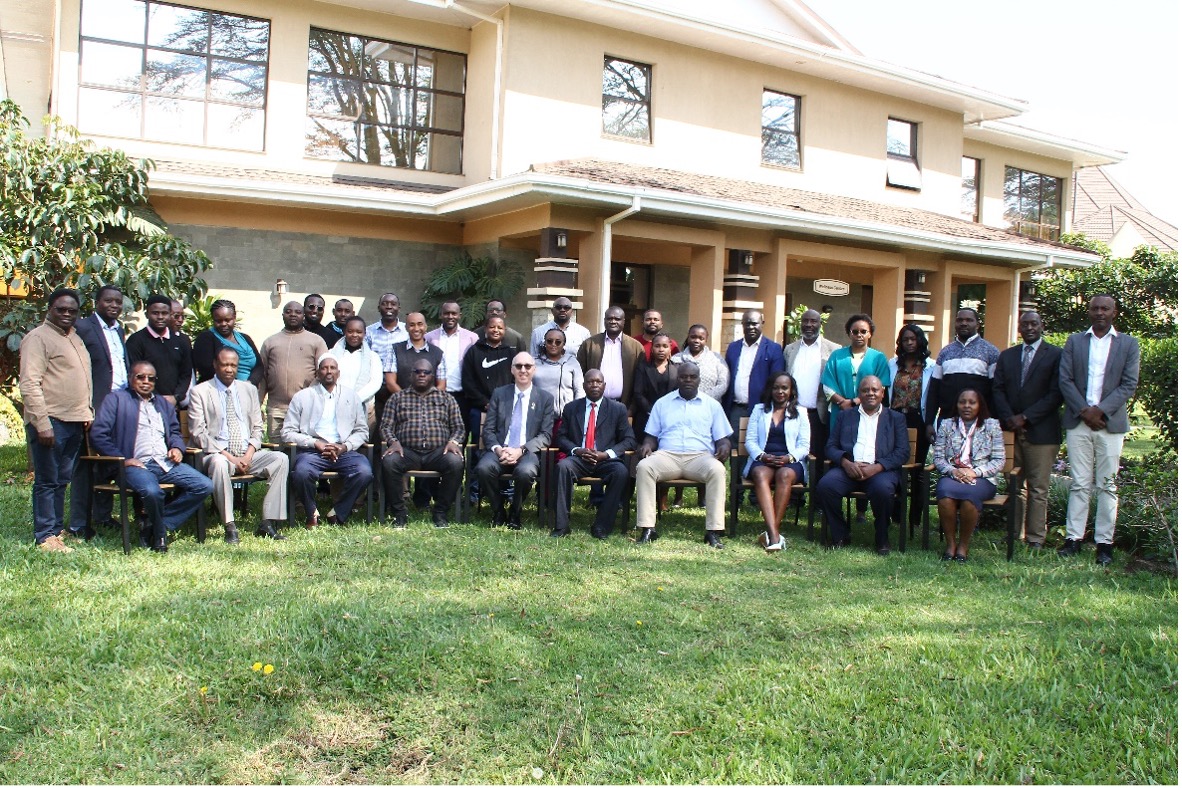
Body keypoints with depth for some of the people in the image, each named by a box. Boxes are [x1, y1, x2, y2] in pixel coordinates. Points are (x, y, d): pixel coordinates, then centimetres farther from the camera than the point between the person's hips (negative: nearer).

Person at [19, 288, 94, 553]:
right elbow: (30, 384, -15)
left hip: (75, 421, 7)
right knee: (47, 481, -1)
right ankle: (45, 537, 5)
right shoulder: (38, 338, -8)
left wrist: (87, 412, 14)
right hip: (50, 421, -7)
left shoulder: (75, 337, 17)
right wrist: (43, 424, -20)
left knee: (62, 480, 13)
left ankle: (58, 529, 20)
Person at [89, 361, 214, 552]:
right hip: (137, 464, -6)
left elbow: (174, 431, 34)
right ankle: (159, 536, -8)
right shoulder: (116, 399, 10)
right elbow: (97, 434, -1)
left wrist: (177, 448, 9)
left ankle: (156, 525, -6)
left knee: (205, 486, -14)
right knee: (152, 491, -37)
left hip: (166, 463, 6)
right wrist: (123, 459, -10)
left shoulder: (164, 403, 29)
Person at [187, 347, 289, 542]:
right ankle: (230, 527, -29)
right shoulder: (199, 392, 2)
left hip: (248, 454, 4)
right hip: (217, 453, -4)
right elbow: (198, 433, -6)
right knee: (219, 463, -38)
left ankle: (267, 523, -22)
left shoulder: (249, 390, 16)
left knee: (280, 458, -22)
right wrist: (228, 456, -16)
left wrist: (249, 453, -6)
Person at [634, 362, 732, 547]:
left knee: (717, 470, -35)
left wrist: (724, 448, -9)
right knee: (644, 467, -32)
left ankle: (713, 531, -34)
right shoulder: (662, 403, 21)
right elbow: (651, 435, 20)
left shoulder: (712, 405, 19)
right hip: (667, 455, 1)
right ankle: (647, 528, -31)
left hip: (699, 456, 0)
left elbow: (722, 438, 16)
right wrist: (647, 446, -4)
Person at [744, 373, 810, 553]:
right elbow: (750, 440, 10)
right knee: (761, 475, -36)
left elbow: (804, 446, 8)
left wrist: (788, 458, -12)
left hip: (790, 461, 0)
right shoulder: (759, 410, 20)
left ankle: (769, 532, -39)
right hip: (762, 460, 0)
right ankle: (774, 534, -48)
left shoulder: (800, 412, 17)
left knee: (785, 475, -37)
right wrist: (763, 456, -10)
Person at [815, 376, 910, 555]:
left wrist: (876, 467, -12)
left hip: (880, 470, -1)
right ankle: (840, 536, -9)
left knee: (883, 489, -35)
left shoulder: (896, 418, 18)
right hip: (848, 468, 1)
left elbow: (903, 452, 5)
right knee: (825, 485, -29)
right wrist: (846, 463, -10)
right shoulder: (845, 416, 22)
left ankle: (882, 539, -9)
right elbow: (830, 447, 13)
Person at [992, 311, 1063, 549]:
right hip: (1011, 430, 4)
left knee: (1038, 488, -2)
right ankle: (1015, 535, 8)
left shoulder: (1056, 355, 1)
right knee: (1015, 486, 5)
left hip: (1040, 430, -4)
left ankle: (1035, 538, 3)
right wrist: (1009, 418, -7)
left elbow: (1056, 394, -6)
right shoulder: (1006, 356, 15)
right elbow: (998, 389, 9)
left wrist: (1026, 417, -11)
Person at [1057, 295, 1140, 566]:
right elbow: (1065, 380, 3)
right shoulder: (1074, 341, 10)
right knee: (1080, 483, 3)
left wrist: (1100, 410, -11)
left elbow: (1129, 385, -1)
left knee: (1107, 485, 2)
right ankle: (1074, 538, 6)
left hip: (1110, 423, -1)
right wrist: (1084, 411, -9)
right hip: (1078, 422, 1)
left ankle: (1104, 542, 6)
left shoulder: (1128, 344, 7)